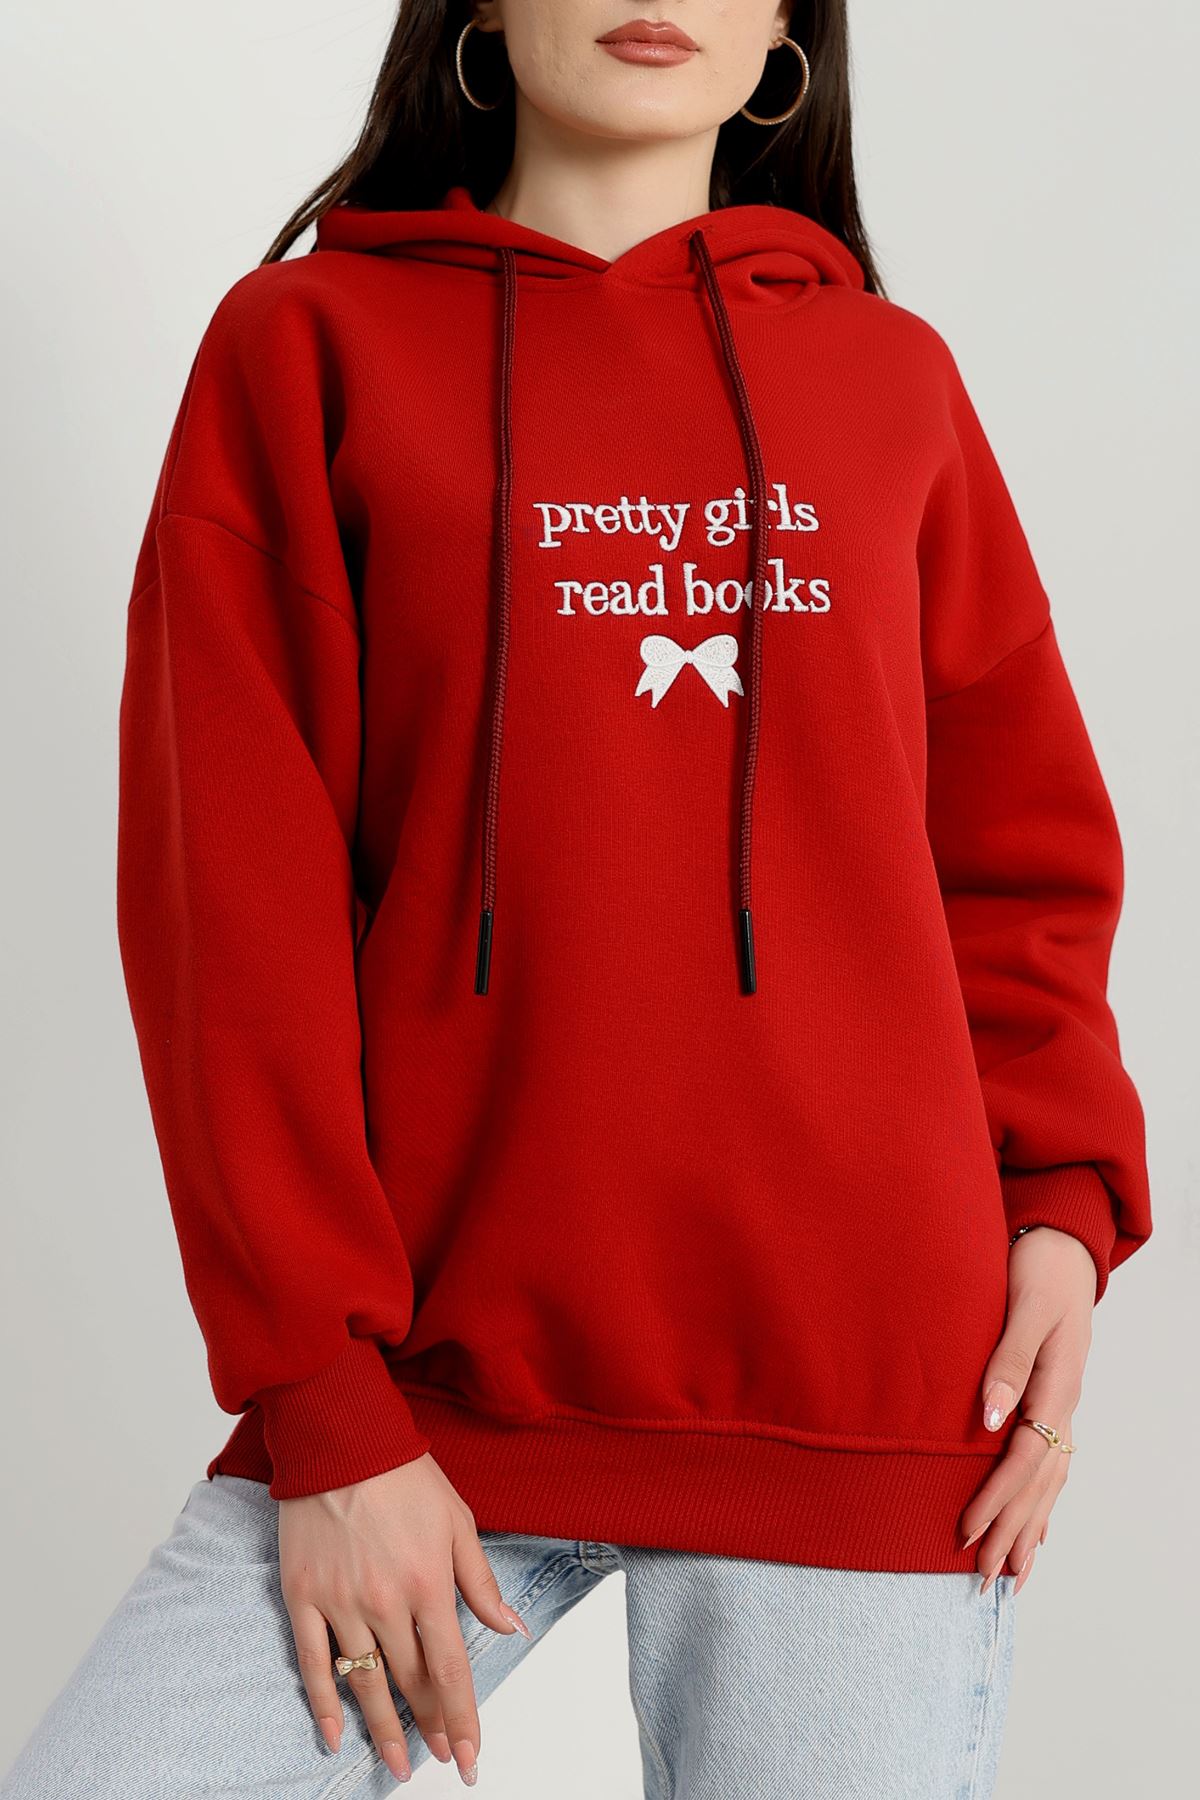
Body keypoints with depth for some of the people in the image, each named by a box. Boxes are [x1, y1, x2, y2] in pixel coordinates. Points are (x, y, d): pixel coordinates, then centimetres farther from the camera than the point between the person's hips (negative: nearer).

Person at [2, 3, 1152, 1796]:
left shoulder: (891, 374, 11)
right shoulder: (308, 345, 4)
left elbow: (1020, 848, 14)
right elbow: (227, 892, -2)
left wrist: (1064, 1197, -2)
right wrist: (321, 1398, -7)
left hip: (862, 1385, 2)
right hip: (430, 1386, -1)